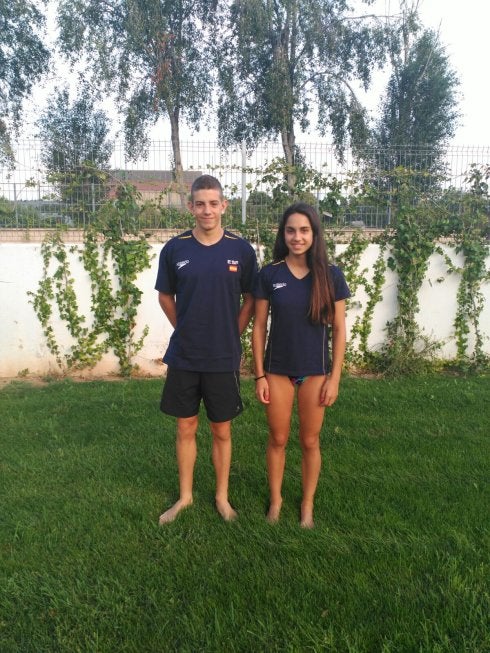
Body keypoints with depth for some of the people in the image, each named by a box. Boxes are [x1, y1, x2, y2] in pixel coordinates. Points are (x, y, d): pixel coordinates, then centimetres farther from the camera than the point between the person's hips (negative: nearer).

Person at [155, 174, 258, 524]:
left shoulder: (241, 249, -5)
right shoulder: (174, 249, -3)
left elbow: (250, 298, 5)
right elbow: (166, 297, 10)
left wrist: (231, 335, 2)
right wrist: (187, 331, 8)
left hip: (224, 359, -1)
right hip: (183, 358, 1)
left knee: (222, 431, 12)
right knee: (186, 428, 13)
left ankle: (222, 497, 31)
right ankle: (185, 496, 32)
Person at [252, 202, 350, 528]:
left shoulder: (331, 275, -6)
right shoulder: (269, 275, -5)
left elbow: (339, 329, -2)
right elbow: (259, 326, -2)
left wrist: (334, 377, -5)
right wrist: (260, 375, -4)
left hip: (315, 371, 0)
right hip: (278, 370, 0)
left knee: (310, 442, 13)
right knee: (278, 439, 13)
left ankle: (308, 503, 33)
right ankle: (276, 499, 34)